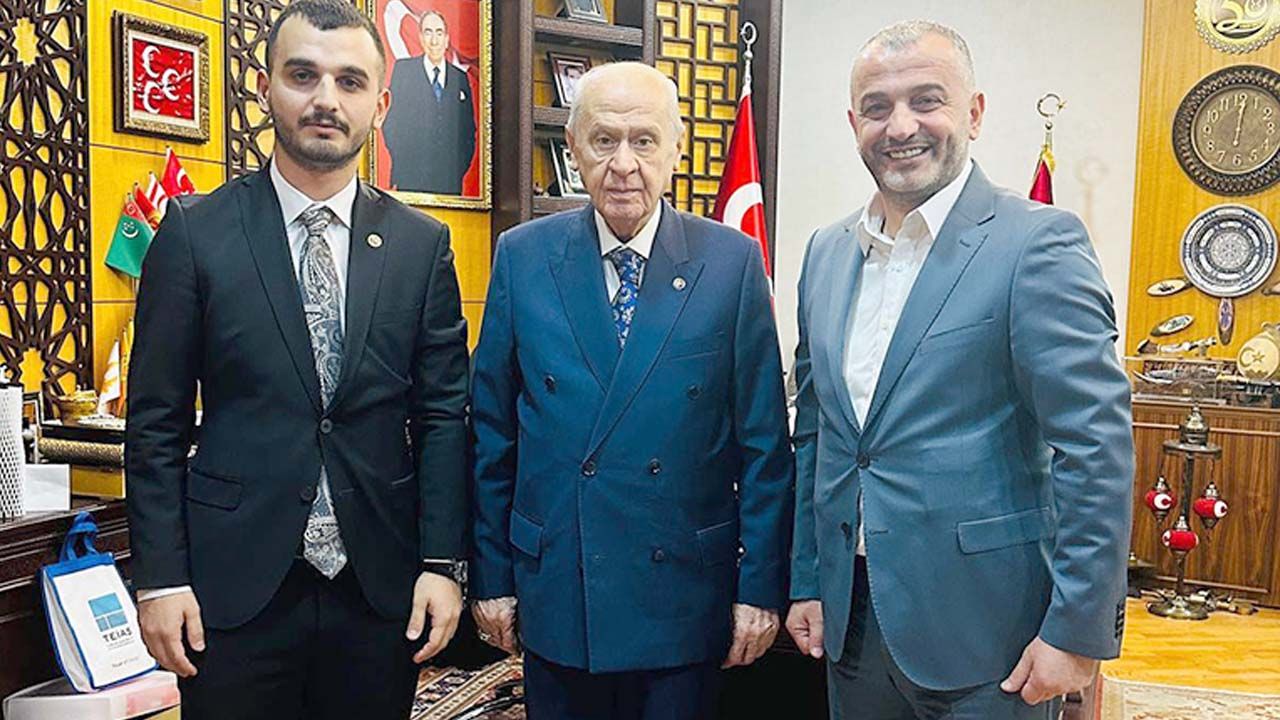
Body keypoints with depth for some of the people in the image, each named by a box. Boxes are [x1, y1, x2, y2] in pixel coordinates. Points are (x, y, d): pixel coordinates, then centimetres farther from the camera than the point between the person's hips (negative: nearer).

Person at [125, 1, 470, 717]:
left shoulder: (422, 244, 2)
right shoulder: (195, 231, -2)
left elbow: (443, 415, 2)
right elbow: (157, 421, -1)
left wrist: (442, 563, -3)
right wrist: (160, 577, -5)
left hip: (381, 586, 2)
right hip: (234, 583, -1)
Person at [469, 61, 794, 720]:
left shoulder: (733, 262, -5)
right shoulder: (522, 257, -2)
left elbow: (764, 443, -3)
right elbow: (492, 431, 2)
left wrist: (761, 587, -4)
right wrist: (491, 576, 3)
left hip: (684, 596, -1)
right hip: (553, 592, 2)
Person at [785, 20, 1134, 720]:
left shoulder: (1038, 241, -11)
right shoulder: (826, 251, 7)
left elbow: (1096, 445, -14)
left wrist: (1078, 631, -15)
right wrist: (806, 582, 11)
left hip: (982, 625, -5)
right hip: (851, 615, 6)